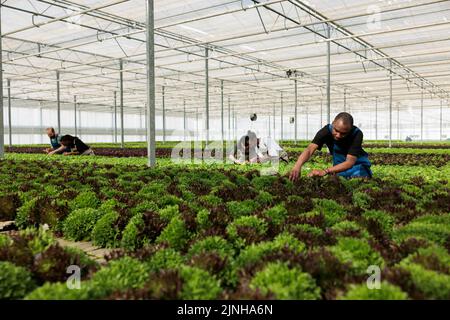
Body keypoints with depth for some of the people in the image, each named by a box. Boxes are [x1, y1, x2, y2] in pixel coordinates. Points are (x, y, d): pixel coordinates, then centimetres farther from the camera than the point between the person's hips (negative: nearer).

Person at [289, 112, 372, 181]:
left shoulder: (357, 134, -29)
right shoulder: (326, 131, -23)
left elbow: (350, 162, -34)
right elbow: (310, 149, -36)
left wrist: (325, 171, -48)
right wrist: (297, 166, -57)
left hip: (358, 163, -2)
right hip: (340, 166, 2)